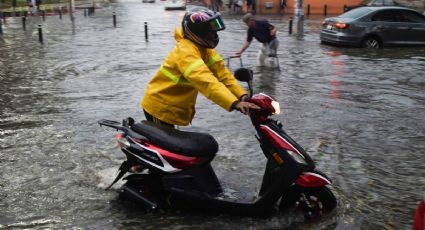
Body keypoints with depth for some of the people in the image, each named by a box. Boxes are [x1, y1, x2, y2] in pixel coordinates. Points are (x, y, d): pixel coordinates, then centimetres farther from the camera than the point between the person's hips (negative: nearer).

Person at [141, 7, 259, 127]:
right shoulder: (186, 51, -29)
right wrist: (234, 103, -52)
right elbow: (205, 81, -43)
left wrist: (242, 95, -21)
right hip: (160, 108, -9)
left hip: (172, 107, 9)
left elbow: (221, 72, -7)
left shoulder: (205, 48, 1)